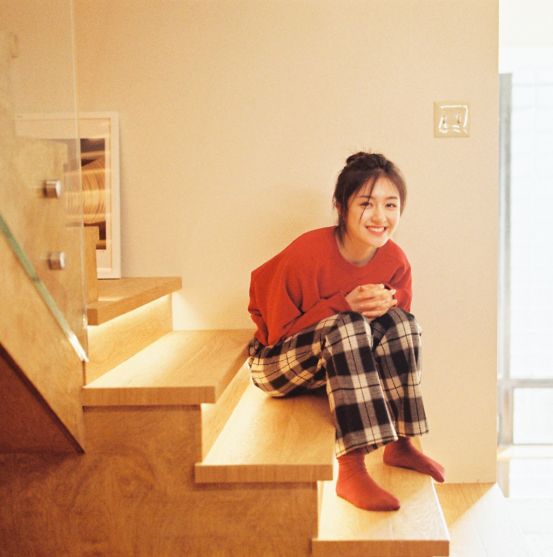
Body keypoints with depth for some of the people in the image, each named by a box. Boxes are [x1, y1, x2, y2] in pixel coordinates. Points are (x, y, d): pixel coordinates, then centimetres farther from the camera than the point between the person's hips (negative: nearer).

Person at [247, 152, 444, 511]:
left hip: (341, 362, 5)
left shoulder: (395, 261, -12)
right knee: (346, 325, -34)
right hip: (278, 364, -5)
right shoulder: (307, 252, -27)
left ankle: (400, 444, -13)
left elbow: (399, 327, 2)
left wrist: (385, 307, -22)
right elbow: (279, 332, -21)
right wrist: (344, 304, -32)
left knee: (398, 320, -20)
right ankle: (352, 472, -39)